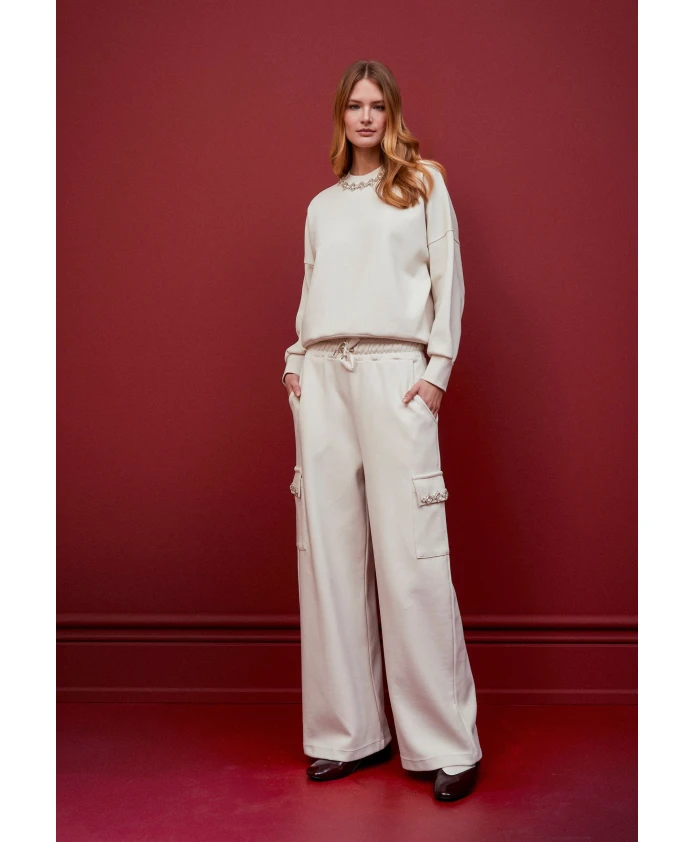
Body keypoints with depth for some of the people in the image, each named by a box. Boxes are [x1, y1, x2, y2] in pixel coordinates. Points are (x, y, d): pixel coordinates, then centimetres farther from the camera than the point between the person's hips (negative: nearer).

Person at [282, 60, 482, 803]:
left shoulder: (423, 183, 12)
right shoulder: (321, 205, 22)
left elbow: (448, 279, 5)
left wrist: (438, 368, -6)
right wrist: (295, 360, 5)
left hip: (393, 367, -4)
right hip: (323, 375, 4)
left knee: (409, 554, -11)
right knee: (330, 552, 0)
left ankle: (447, 745, -5)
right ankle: (350, 732, 8)